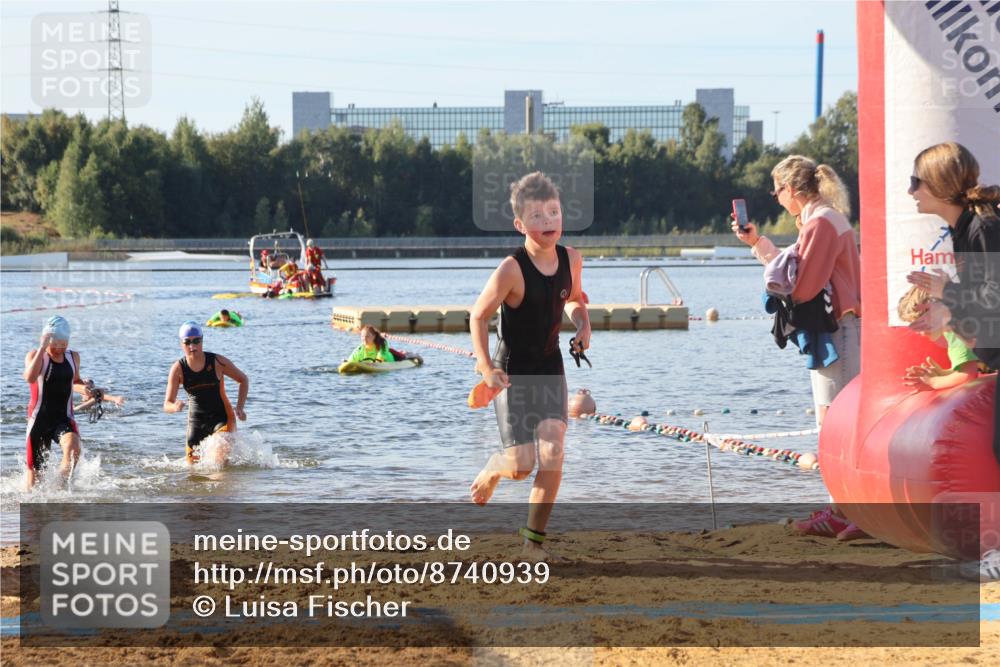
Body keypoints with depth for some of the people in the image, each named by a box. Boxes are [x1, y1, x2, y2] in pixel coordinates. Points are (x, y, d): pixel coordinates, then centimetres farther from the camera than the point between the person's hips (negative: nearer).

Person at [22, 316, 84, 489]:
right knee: (35, 468, 4)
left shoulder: (73, 357, 7)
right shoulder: (36, 356, -6)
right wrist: (42, 349, -30)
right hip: (40, 418, -2)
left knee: (73, 448, -30)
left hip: (64, 418, 2)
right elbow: (30, 378, -29)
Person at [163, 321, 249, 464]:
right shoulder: (178, 369, -10)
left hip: (222, 417, -3)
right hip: (197, 421, 3)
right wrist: (175, 407, -35)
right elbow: (167, 405, -10)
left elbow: (243, 380, 3)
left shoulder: (217, 362, -13)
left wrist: (239, 408, -9)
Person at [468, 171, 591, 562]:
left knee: (552, 455, -10)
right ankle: (486, 478, 31)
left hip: (550, 368, 4)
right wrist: (486, 369, -17)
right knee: (521, 464, -7)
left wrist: (582, 324, -4)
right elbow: (479, 316, -12)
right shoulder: (512, 270, -22)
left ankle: (534, 541, 3)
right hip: (513, 372, -4)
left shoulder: (571, 260, -5)